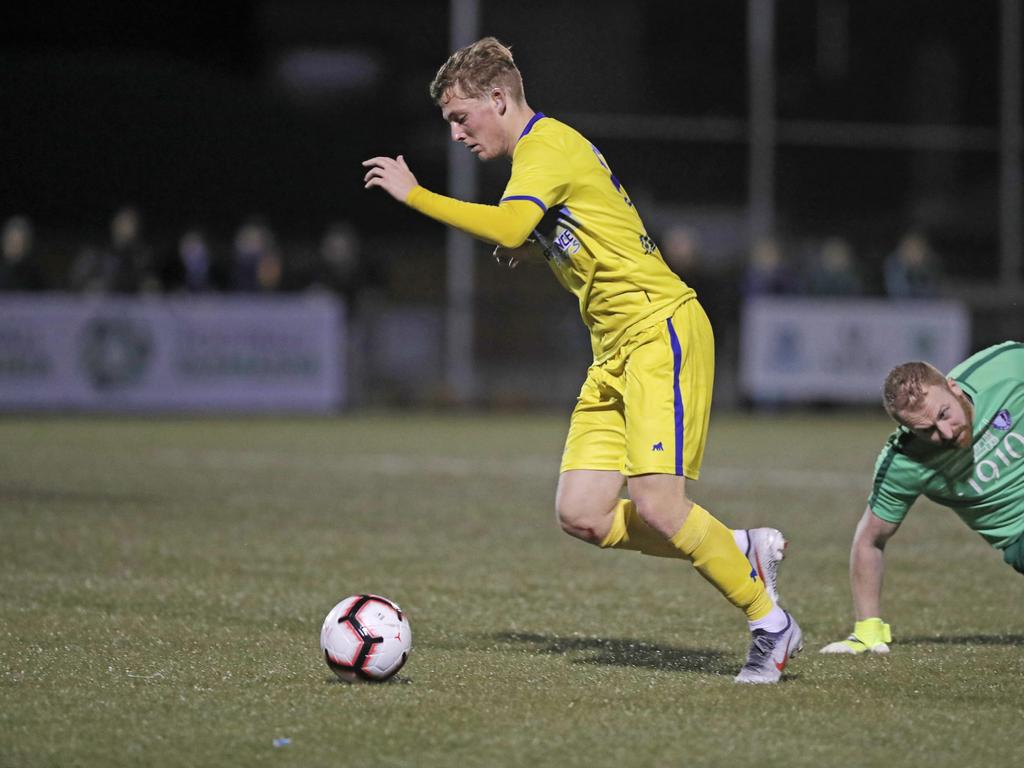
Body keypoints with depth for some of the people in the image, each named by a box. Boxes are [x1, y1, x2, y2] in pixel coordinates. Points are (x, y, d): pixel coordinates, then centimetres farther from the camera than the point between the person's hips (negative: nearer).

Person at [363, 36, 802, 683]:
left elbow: (507, 225, -29)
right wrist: (535, 250, 14)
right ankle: (743, 552, 10)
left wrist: (413, 193, -21)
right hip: (616, 351, 10)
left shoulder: (547, 145, -10)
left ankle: (771, 624, -4)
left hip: (660, 327, -10)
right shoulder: (546, 148, 21)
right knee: (582, 515, -3)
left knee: (656, 504, -19)